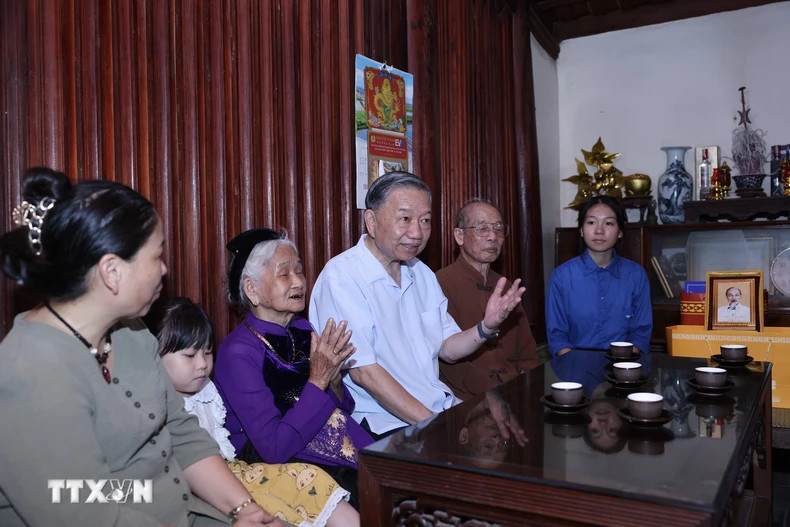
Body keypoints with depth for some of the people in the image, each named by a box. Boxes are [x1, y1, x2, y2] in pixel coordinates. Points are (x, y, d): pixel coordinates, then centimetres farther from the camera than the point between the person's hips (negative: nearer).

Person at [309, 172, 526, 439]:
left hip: (443, 407, 8)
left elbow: (447, 350, 14)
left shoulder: (422, 274, 12)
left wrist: (487, 326, -6)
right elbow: (363, 372, -19)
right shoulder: (341, 277, -14)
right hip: (383, 421, -7)